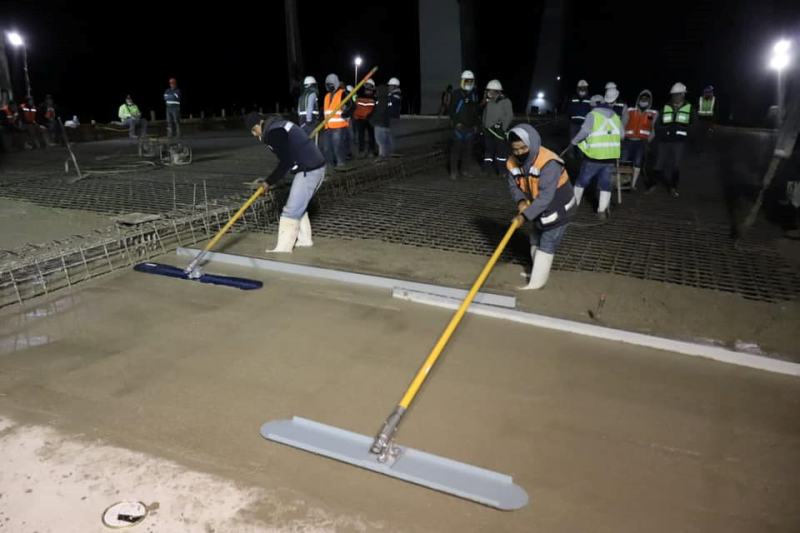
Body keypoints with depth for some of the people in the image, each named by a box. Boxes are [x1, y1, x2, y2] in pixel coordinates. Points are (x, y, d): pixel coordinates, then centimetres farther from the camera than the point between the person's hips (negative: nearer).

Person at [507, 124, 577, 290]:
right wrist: (520, 201, -26)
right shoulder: (513, 162, -13)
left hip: (557, 209, -8)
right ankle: (539, 273, 41)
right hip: (537, 209, 8)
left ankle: (535, 285, 4)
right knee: (535, 242, 22)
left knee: (546, 246, -2)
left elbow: (545, 197, -39)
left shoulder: (549, 163, -35)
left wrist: (526, 215, -43)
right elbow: (513, 185, -5)